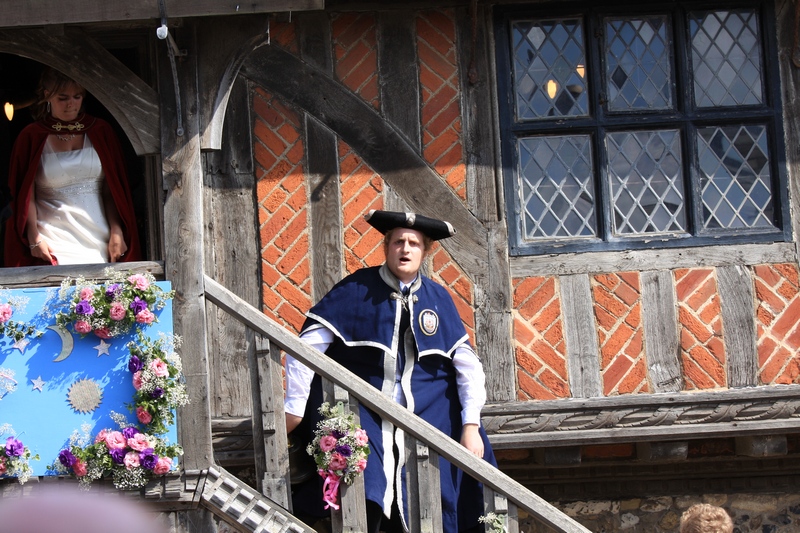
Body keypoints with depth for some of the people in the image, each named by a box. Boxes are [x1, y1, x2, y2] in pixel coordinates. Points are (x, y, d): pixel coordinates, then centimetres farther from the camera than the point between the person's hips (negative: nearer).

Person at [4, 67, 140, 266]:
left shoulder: (100, 131, 11)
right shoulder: (32, 137, 5)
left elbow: (112, 189, 9)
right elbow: (25, 195, 2)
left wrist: (116, 231, -2)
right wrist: (34, 238, -10)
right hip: (54, 240, -2)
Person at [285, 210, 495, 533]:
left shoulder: (438, 298, 8)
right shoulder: (356, 290, 0)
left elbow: (467, 364, 8)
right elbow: (307, 345, -2)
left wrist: (471, 424, -1)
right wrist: (294, 408, -4)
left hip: (428, 415, 2)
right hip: (363, 417, -2)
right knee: (361, 501, -21)